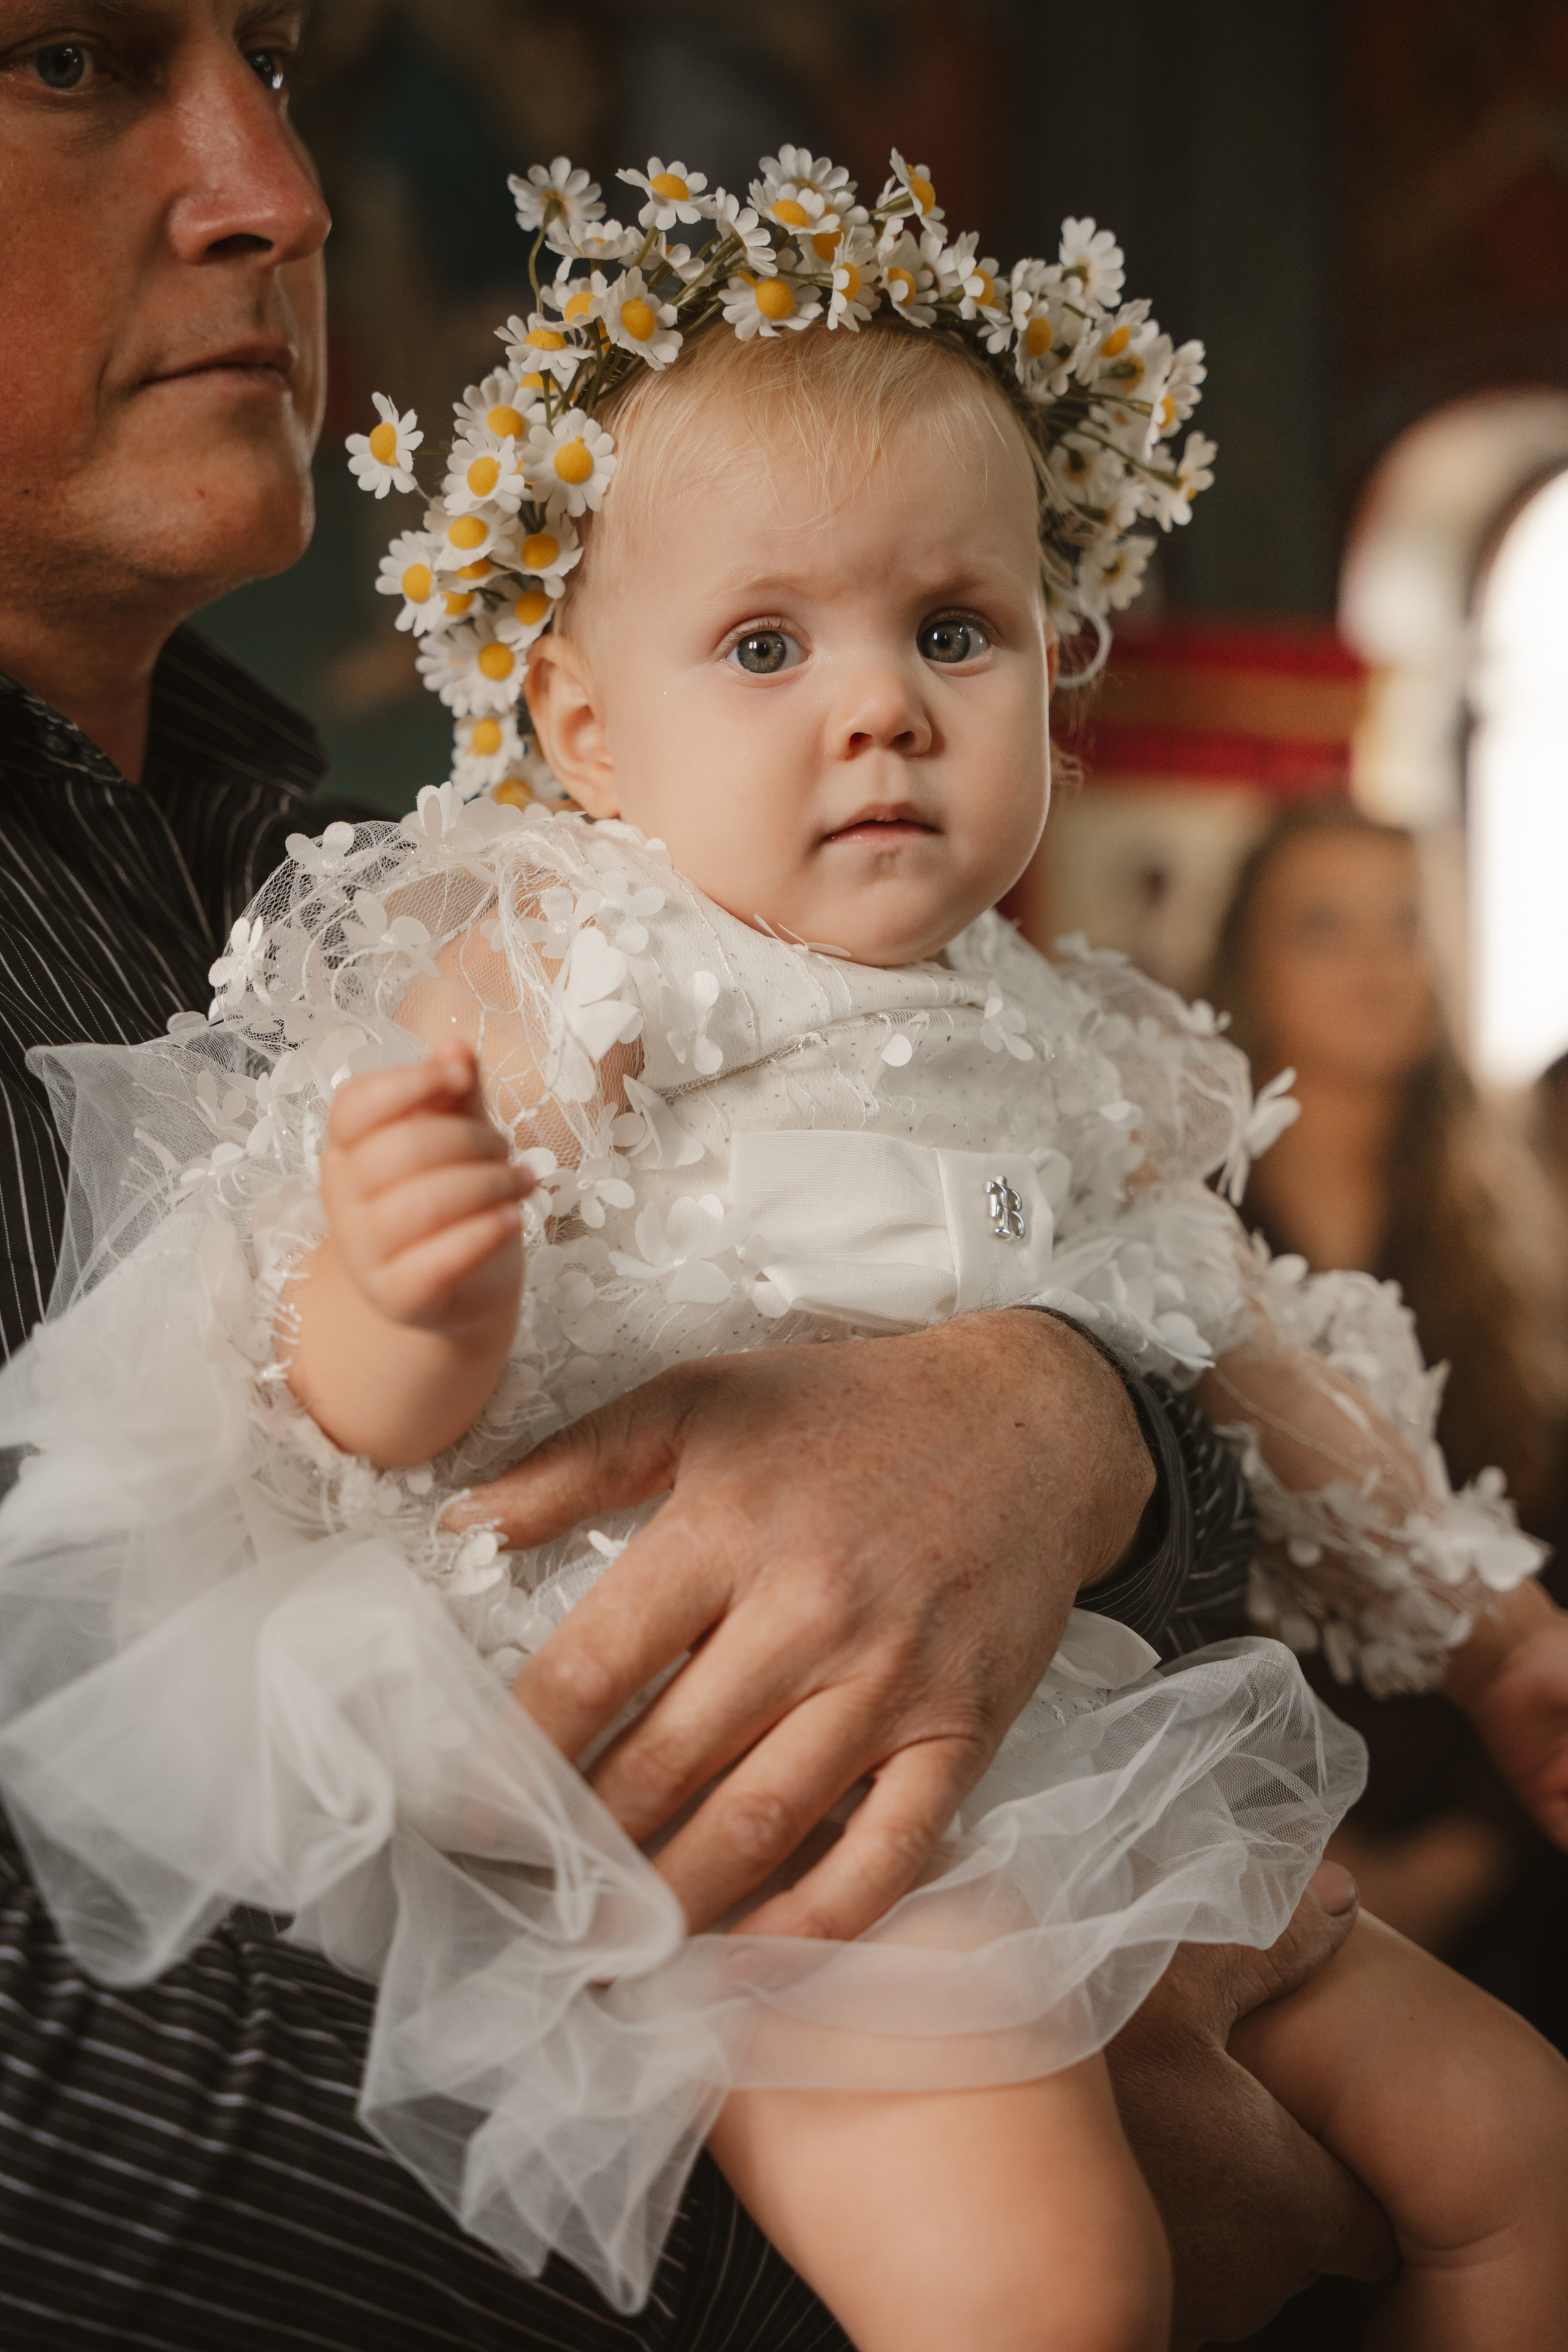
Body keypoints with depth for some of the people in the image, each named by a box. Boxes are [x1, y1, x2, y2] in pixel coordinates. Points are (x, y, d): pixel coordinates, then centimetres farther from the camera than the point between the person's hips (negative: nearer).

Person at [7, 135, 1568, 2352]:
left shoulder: (1058, 1053, 15)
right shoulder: (548, 983, -6)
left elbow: (1263, 1373, 28)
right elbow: (378, 1421, -15)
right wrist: (402, 1297, -38)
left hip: (1081, 1744, 8)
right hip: (723, 1782, -8)